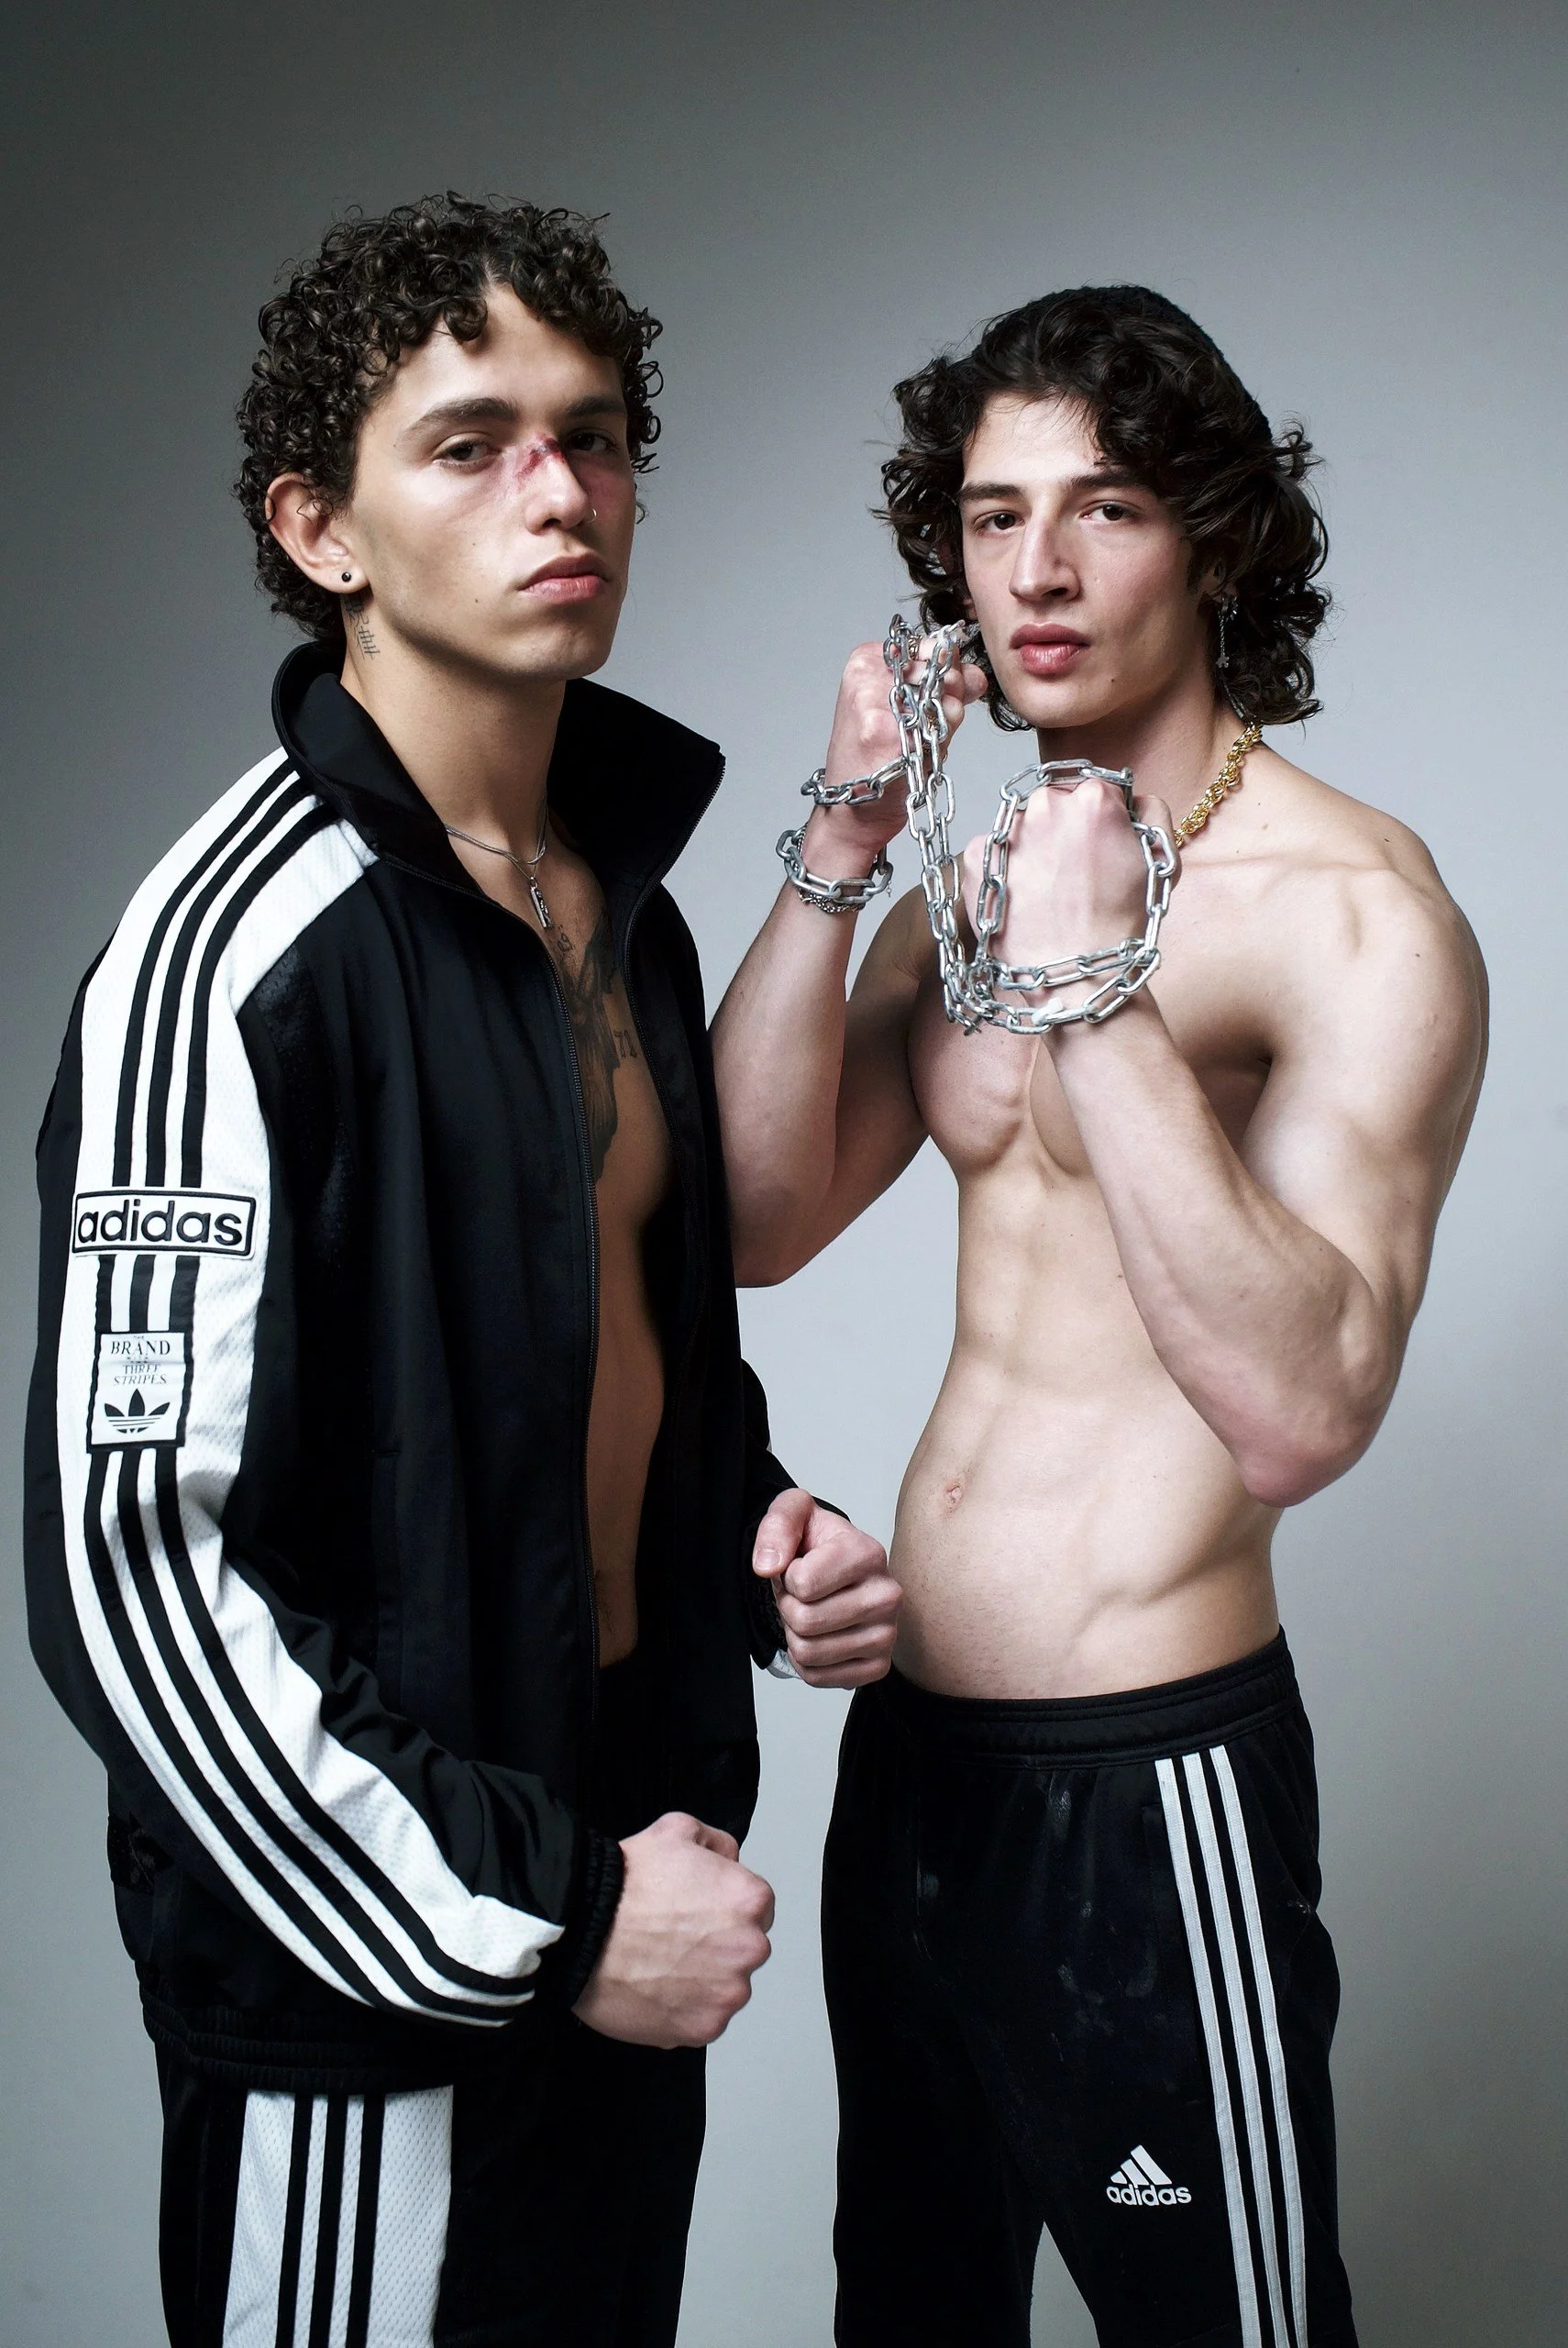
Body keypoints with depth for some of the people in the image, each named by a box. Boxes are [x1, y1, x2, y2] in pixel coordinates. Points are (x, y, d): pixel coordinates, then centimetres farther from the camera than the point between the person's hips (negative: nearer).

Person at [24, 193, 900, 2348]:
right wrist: (532, 1917, -20)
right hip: (367, 2004, -8)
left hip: (633, 1887, 8)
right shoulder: (243, 947, -20)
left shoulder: (622, 903, 7)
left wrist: (757, 1532, 0)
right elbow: (132, 1566, -23)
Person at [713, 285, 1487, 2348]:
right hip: (910, 1732, 7)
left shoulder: (1354, 906, -14)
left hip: (1149, 1772, -7)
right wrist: (838, 853, -10)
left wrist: (1101, 989, -29)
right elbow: (759, 1222, -2)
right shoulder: (979, 875, 9)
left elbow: (1302, 1414, -27)